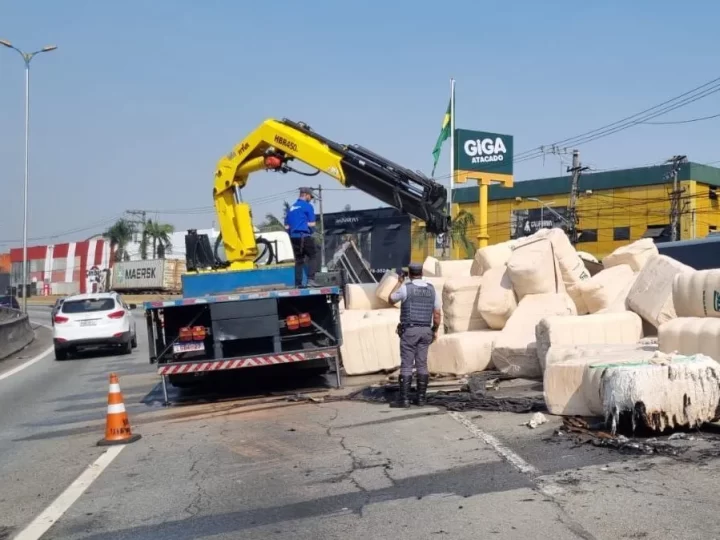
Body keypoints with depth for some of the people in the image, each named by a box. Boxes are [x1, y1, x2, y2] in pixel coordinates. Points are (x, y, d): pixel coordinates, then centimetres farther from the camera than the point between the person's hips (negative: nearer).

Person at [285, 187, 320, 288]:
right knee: (313, 256, 0)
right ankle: (310, 279, -14)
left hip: (293, 237, 7)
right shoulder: (307, 206, -3)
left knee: (298, 260, 9)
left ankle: (298, 283, 6)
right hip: (304, 236, -7)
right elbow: (312, 224, -6)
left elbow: (286, 226, 18)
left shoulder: (291, 208, 18)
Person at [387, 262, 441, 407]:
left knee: (406, 365, -1)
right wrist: (435, 330, 16)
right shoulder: (431, 289, 4)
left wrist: (399, 282, 17)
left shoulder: (405, 288, -9)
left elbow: (391, 300, 9)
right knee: (422, 364, 9)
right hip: (425, 331, 4)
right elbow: (437, 314, 5)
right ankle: (421, 398, 9)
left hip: (409, 331, -4)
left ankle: (405, 399, -3)